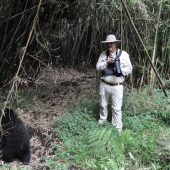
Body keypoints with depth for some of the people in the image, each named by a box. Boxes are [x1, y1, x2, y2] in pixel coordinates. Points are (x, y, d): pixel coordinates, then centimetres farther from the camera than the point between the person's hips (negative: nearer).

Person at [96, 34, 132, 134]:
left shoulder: (123, 54, -5)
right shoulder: (103, 54, 4)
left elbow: (129, 69, -7)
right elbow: (98, 67, -2)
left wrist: (120, 70, -24)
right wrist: (106, 62, -18)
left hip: (117, 86, -3)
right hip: (104, 84, 3)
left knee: (117, 108, 0)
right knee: (103, 104, 19)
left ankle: (118, 128, 13)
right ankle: (102, 120, 41)